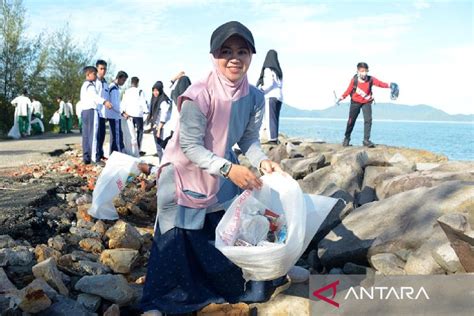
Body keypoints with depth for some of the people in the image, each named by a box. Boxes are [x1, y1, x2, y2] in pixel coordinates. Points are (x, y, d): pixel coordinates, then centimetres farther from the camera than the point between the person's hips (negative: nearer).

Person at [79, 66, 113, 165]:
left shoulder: (84, 85, 22)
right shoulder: (90, 85, -11)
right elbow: (94, 95, -31)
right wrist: (104, 101, -47)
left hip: (84, 111, 10)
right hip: (91, 111, -10)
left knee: (86, 135, 8)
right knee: (92, 134, -11)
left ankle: (86, 157, 10)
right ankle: (94, 158, -13)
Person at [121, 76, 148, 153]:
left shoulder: (126, 92, 6)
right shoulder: (140, 92, -6)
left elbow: (123, 103, 4)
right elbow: (143, 103, -7)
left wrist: (123, 112, 7)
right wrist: (146, 111, 3)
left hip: (129, 114, 4)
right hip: (138, 114, -4)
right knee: (139, 132, 5)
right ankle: (138, 149, 0)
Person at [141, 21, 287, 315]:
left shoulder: (255, 97, -13)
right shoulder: (198, 96, -30)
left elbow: (248, 138, -2)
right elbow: (190, 147, -28)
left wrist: (262, 161, -23)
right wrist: (229, 169, -39)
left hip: (223, 173, 5)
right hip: (185, 175, -5)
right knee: (177, 241, -2)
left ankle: (245, 288, 33)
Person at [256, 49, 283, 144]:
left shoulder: (268, 69, -6)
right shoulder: (278, 70, 16)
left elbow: (270, 83, -15)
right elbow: (280, 84, 14)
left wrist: (261, 90, -8)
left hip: (270, 96, -7)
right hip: (279, 96, 7)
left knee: (270, 118, -7)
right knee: (275, 118, 7)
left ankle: (272, 139, -12)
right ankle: (275, 138, 5)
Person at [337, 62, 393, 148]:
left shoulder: (371, 79, -16)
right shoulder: (354, 80, -15)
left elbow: (380, 83, -24)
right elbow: (349, 90, -5)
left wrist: (389, 85, -41)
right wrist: (341, 98, -10)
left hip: (366, 102, 0)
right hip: (355, 102, 0)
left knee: (368, 120, -15)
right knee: (351, 121, 7)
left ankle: (366, 140, -8)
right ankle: (347, 138, 28)